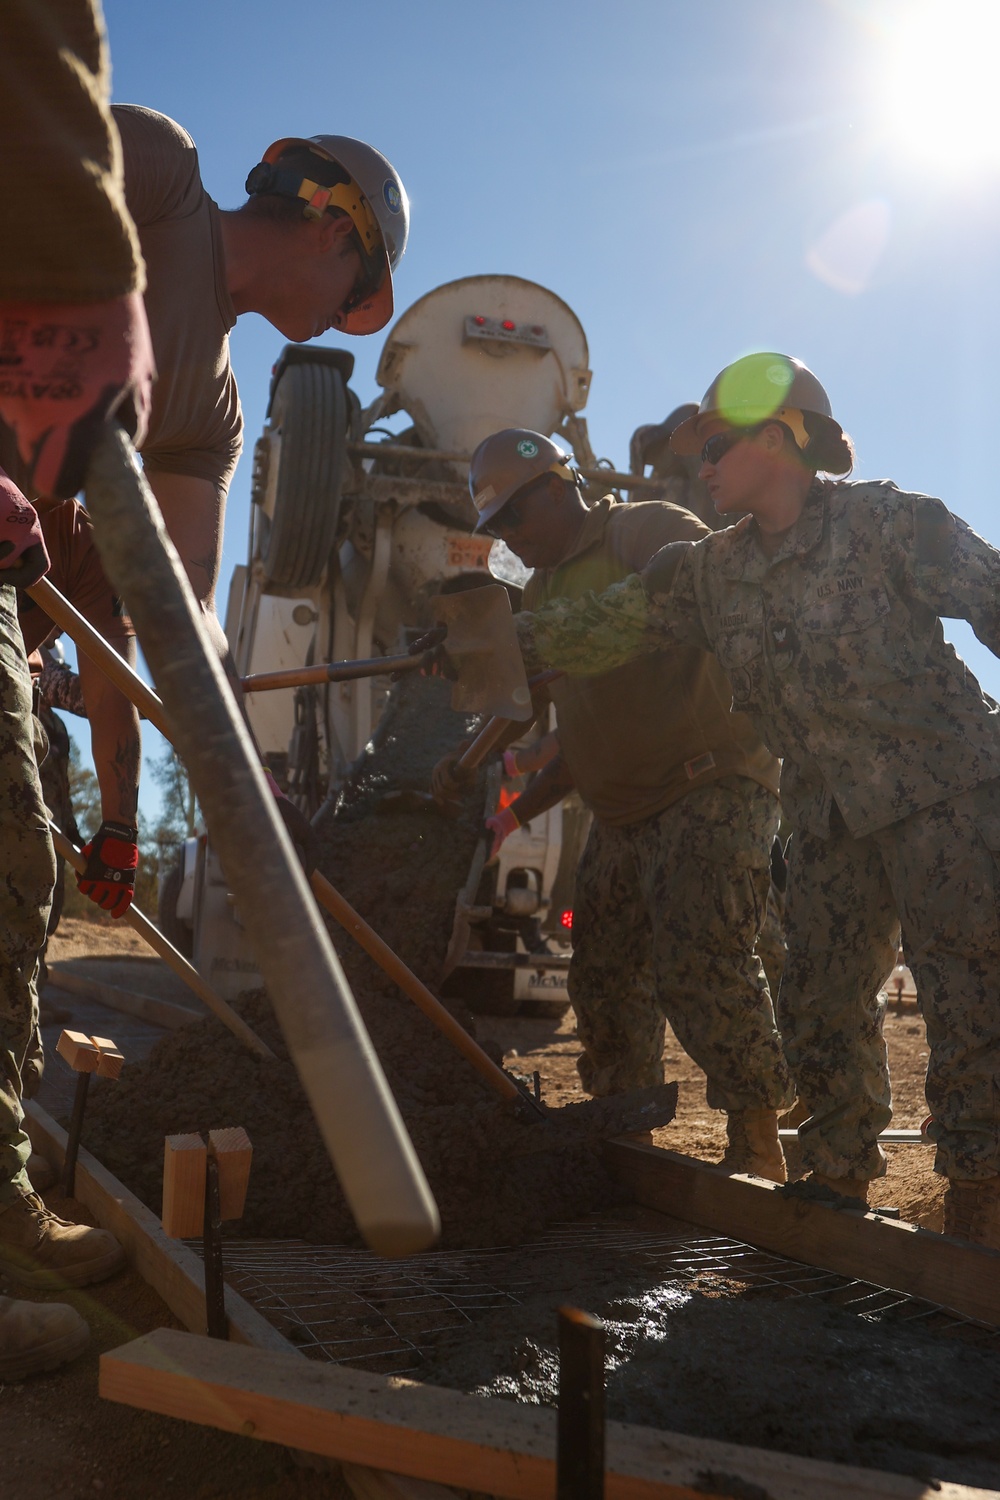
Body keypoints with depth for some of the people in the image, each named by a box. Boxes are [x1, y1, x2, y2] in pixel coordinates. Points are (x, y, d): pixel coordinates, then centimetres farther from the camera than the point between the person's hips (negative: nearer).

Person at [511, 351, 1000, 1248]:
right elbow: (605, 628, 8)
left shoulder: (886, 523, -8)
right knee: (818, 1007, 7)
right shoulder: (711, 572, 8)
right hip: (833, 818, 6)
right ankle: (839, 1187, 24)